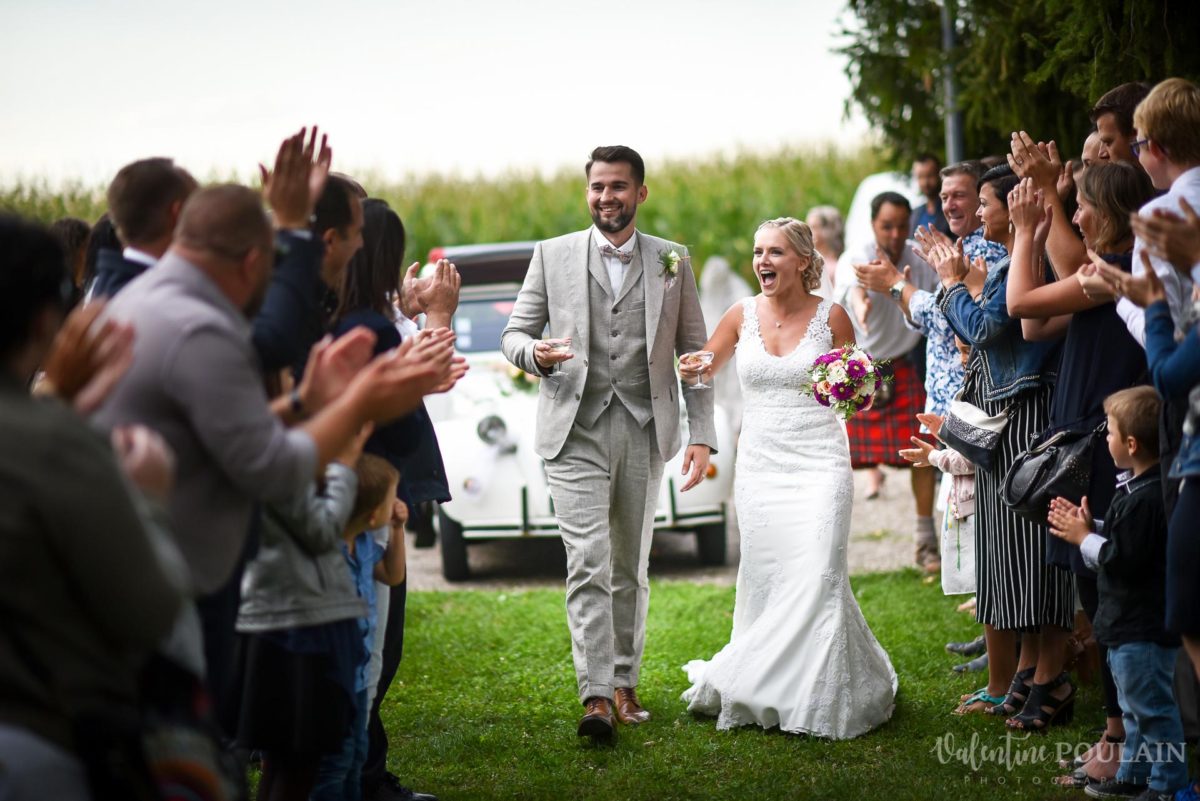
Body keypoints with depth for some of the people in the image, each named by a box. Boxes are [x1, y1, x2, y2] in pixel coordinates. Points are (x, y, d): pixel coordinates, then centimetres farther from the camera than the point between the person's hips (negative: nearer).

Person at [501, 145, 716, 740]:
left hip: (645, 433, 2)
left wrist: (701, 435, 2)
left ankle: (624, 682, 21)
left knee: (631, 567, 9)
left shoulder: (673, 261, 9)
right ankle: (596, 696, -17)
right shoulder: (553, 256, 6)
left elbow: (694, 353, 10)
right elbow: (513, 334, 8)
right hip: (576, 433, -2)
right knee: (589, 563, -13)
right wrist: (534, 351, -16)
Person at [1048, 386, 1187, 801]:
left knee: (1151, 706, -1)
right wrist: (1088, 527, 5)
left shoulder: (1145, 499, -26)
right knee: (1136, 706, 21)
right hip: (1129, 624, 11)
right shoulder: (1136, 488, 7)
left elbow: (1123, 559, -26)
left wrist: (1084, 538, -13)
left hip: (1144, 628, -11)